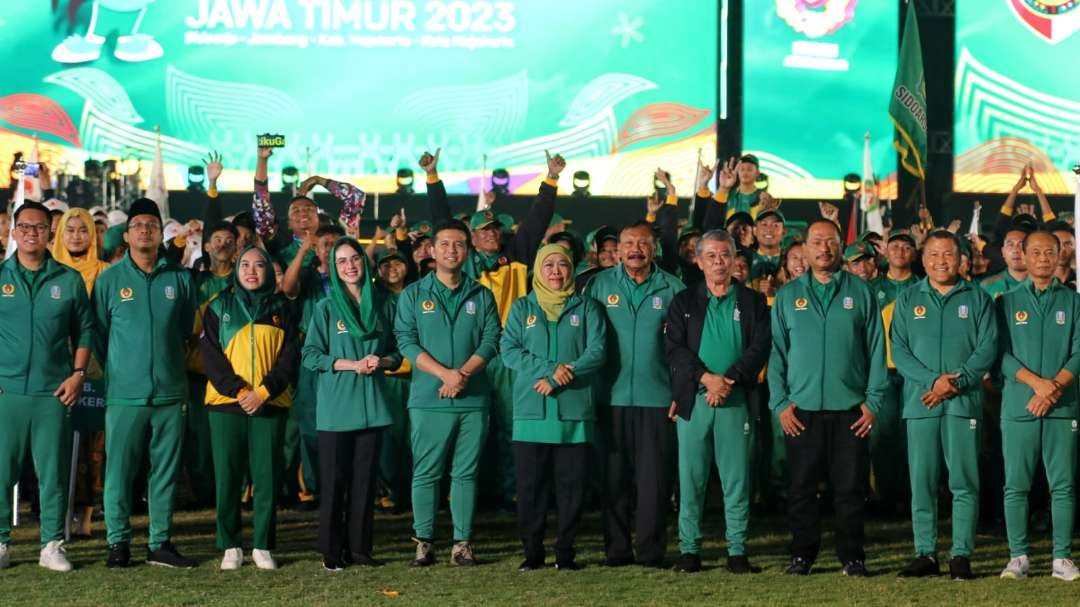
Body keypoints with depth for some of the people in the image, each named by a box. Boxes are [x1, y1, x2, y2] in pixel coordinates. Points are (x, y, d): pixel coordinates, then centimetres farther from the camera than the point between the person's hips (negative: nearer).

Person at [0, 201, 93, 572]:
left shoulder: (69, 280, 7)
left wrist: (78, 374, -1)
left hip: (54, 392, 0)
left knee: (53, 471, 2)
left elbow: (84, 331, 10)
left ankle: (52, 545, 9)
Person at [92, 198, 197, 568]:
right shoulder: (109, 280, 1)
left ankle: (160, 543, 15)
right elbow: (98, 335, 6)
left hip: (170, 394, 2)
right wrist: (112, 373, 5)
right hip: (124, 394, -2)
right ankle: (118, 542, 8)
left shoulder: (180, 278, 5)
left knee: (166, 472, 6)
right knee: (119, 471, -2)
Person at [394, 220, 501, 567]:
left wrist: (463, 374, -14)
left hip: (473, 398, 1)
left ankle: (462, 542, 7)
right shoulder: (414, 294, 6)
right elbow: (406, 340, -3)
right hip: (428, 398, -1)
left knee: (465, 473, 4)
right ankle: (424, 541, 5)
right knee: (426, 473, 0)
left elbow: (491, 340, 2)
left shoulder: (481, 296, 10)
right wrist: (444, 373, -15)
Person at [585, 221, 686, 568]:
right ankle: (616, 550, 10)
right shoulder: (599, 285, 7)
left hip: (657, 397, -1)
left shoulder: (672, 289, 5)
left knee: (654, 478, -1)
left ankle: (651, 551, 5)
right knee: (615, 477, 3)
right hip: (612, 396, 1)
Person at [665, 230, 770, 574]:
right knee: (691, 478, 1)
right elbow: (674, 348, -1)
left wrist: (729, 380, -15)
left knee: (737, 478, 0)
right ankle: (689, 549, 6)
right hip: (693, 400, 1)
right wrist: (706, 377, -15)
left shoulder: (752, 302, 9)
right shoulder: (684, 303, 11)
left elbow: (760, 348, -1)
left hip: (736, 400, -1)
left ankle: (736, 550, 5)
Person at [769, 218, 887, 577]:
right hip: (801, 411, 1)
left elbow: (876, 350, 5)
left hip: (850, 409, -1)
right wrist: (779, 402, -2)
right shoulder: (787, 296, 8)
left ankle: (852, 556, 10)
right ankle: (803, 554, 14)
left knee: (850, 487, 2)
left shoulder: (861, 294, 6)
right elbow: (776, 353, 6)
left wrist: (873, 401, -3)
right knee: (801, 487, 5)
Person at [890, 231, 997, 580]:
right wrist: (932, 380, -12)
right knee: (922, 482, 1)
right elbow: (898, 350, 3)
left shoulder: (978, 299, 8)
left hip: (964, 402, -1)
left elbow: (987, 348, 0)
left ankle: (961, 555, 0)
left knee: (964, 481, -3)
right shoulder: (908, 300, 12)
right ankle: (925, 554, 6)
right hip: (919, 403, 1)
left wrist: (955, 382, -13)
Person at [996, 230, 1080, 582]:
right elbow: (1002, 352, 0)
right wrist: (1036, 382, -14)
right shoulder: (1008, 302, 9)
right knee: (1016, 485, 0)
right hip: (1018, 406, 0)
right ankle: (1018, 557, 6)